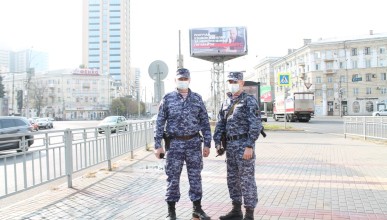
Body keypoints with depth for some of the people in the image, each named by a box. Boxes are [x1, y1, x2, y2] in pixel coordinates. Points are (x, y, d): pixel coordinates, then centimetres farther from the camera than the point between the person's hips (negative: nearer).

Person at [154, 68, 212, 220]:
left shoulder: (197, 98, 5)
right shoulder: (168, 99, 0)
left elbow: (205, 122, 6)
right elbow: (159, 123, -1)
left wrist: (207, 144, 1)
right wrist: (157, 145, -6)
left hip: (194, 143, 2)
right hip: (175, 143, -2)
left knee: (195, 177, 8)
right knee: (173, 178, 5)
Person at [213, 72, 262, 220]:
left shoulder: (249, 101, -7)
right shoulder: (226, 102, 14)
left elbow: (255, 125, -14)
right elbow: (220, 124, 14)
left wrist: (249, 146, -21)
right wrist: (217, 143, 4)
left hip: (244, 144, -7)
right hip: (230, 145, 7)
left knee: (246, 180, -3)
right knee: (232, 179, 12)